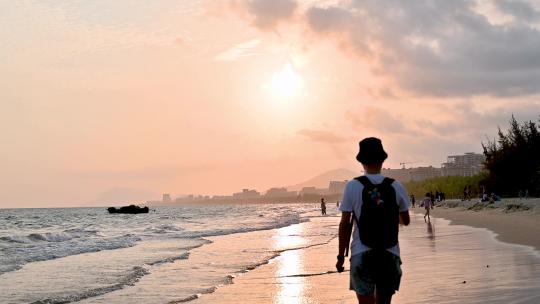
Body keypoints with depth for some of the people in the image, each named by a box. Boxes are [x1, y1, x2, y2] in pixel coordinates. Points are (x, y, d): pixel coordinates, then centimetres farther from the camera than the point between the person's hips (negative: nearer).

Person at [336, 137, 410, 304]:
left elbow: (345, 224, -5)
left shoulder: (353, 186, -6)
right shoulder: (396, 187, 1)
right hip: (390, 255, 2)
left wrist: (341, 256, 3)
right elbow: (406, 221, 13)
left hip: (362, 255, -2)